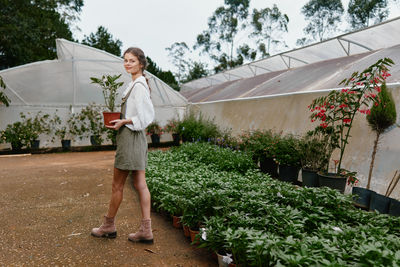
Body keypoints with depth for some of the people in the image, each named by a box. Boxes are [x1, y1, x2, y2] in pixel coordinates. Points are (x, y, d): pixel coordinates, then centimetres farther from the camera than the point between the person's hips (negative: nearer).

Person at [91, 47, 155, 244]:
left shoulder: (138, 84, -13)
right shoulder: (137, 83, 18)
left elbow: (146, 115, -18)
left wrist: (124, 122, -14)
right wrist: (120, 120, 12)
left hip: (130, 136, -10)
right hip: (136, 137, 10)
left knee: (117, 185, 5)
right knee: (140, 184, 8)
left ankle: (108, 226, 23)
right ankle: (146, 231, 13)